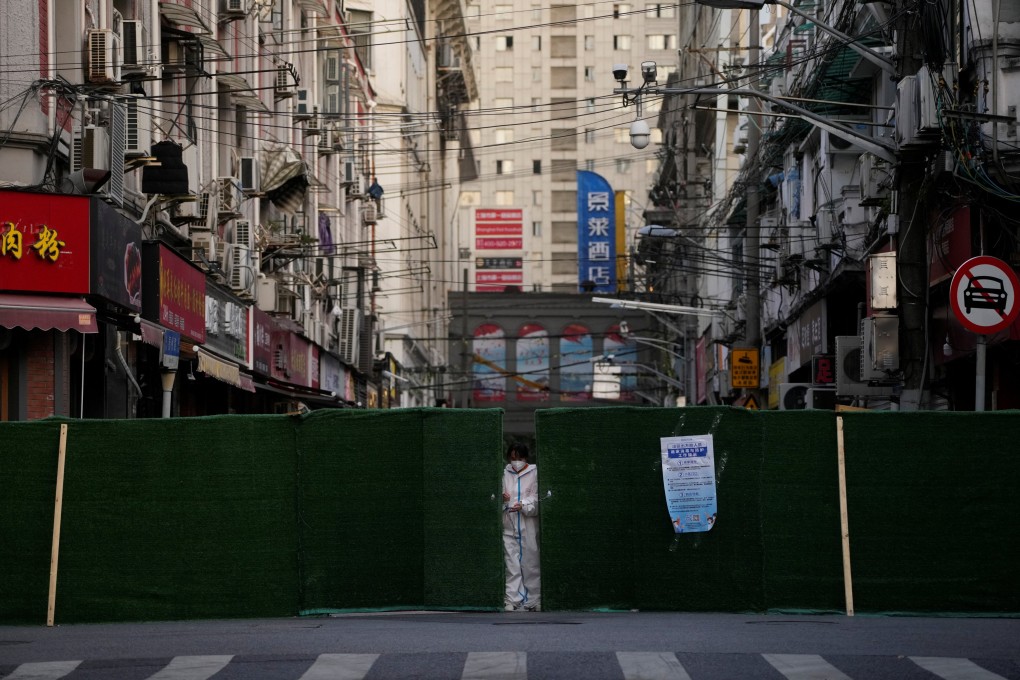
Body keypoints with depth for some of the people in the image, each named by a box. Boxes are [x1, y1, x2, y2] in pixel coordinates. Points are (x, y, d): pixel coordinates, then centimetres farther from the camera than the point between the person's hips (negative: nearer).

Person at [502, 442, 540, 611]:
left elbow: (536, 496, -4)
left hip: (528, 524, -2)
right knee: (511, 564, -1)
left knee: (530, 563, 1)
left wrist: (523, 505, -22)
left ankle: (532, 601, 7)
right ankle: (512, 600, -1)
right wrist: (502, 498, -10)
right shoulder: (505, 473, 11)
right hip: (509, 524, 2)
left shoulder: (534, 472, 2)